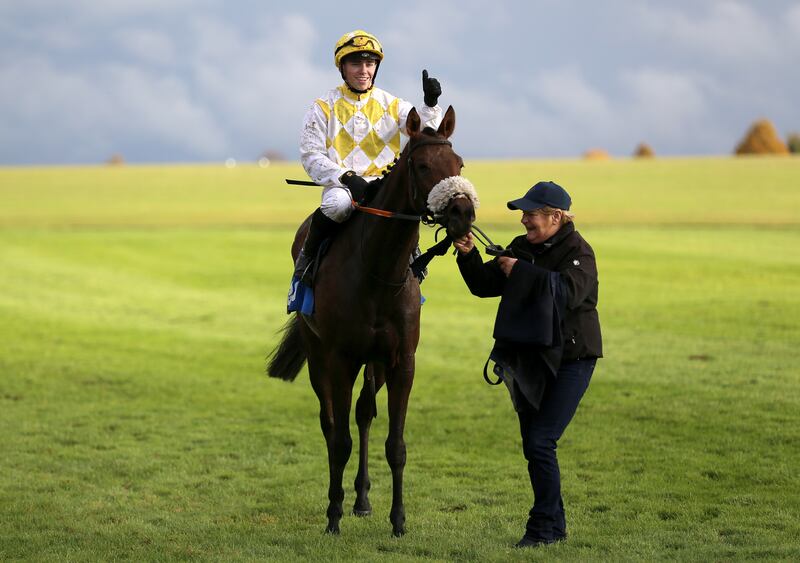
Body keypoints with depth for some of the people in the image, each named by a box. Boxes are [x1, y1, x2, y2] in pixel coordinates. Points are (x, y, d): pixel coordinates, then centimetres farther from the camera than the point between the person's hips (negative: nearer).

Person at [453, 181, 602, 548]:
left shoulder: (578, 252, -12)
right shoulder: (521, 248, 8)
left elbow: (569, 291, -31)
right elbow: (484, 286, 7)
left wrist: (520, 271, -26)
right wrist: (469, 256, -10)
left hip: (570, 359, -8)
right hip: (529, 359, 8)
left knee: (539, 443, -14)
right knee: (532, 445, 11)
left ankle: (544, 527, -4)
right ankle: (555, 524, 23)